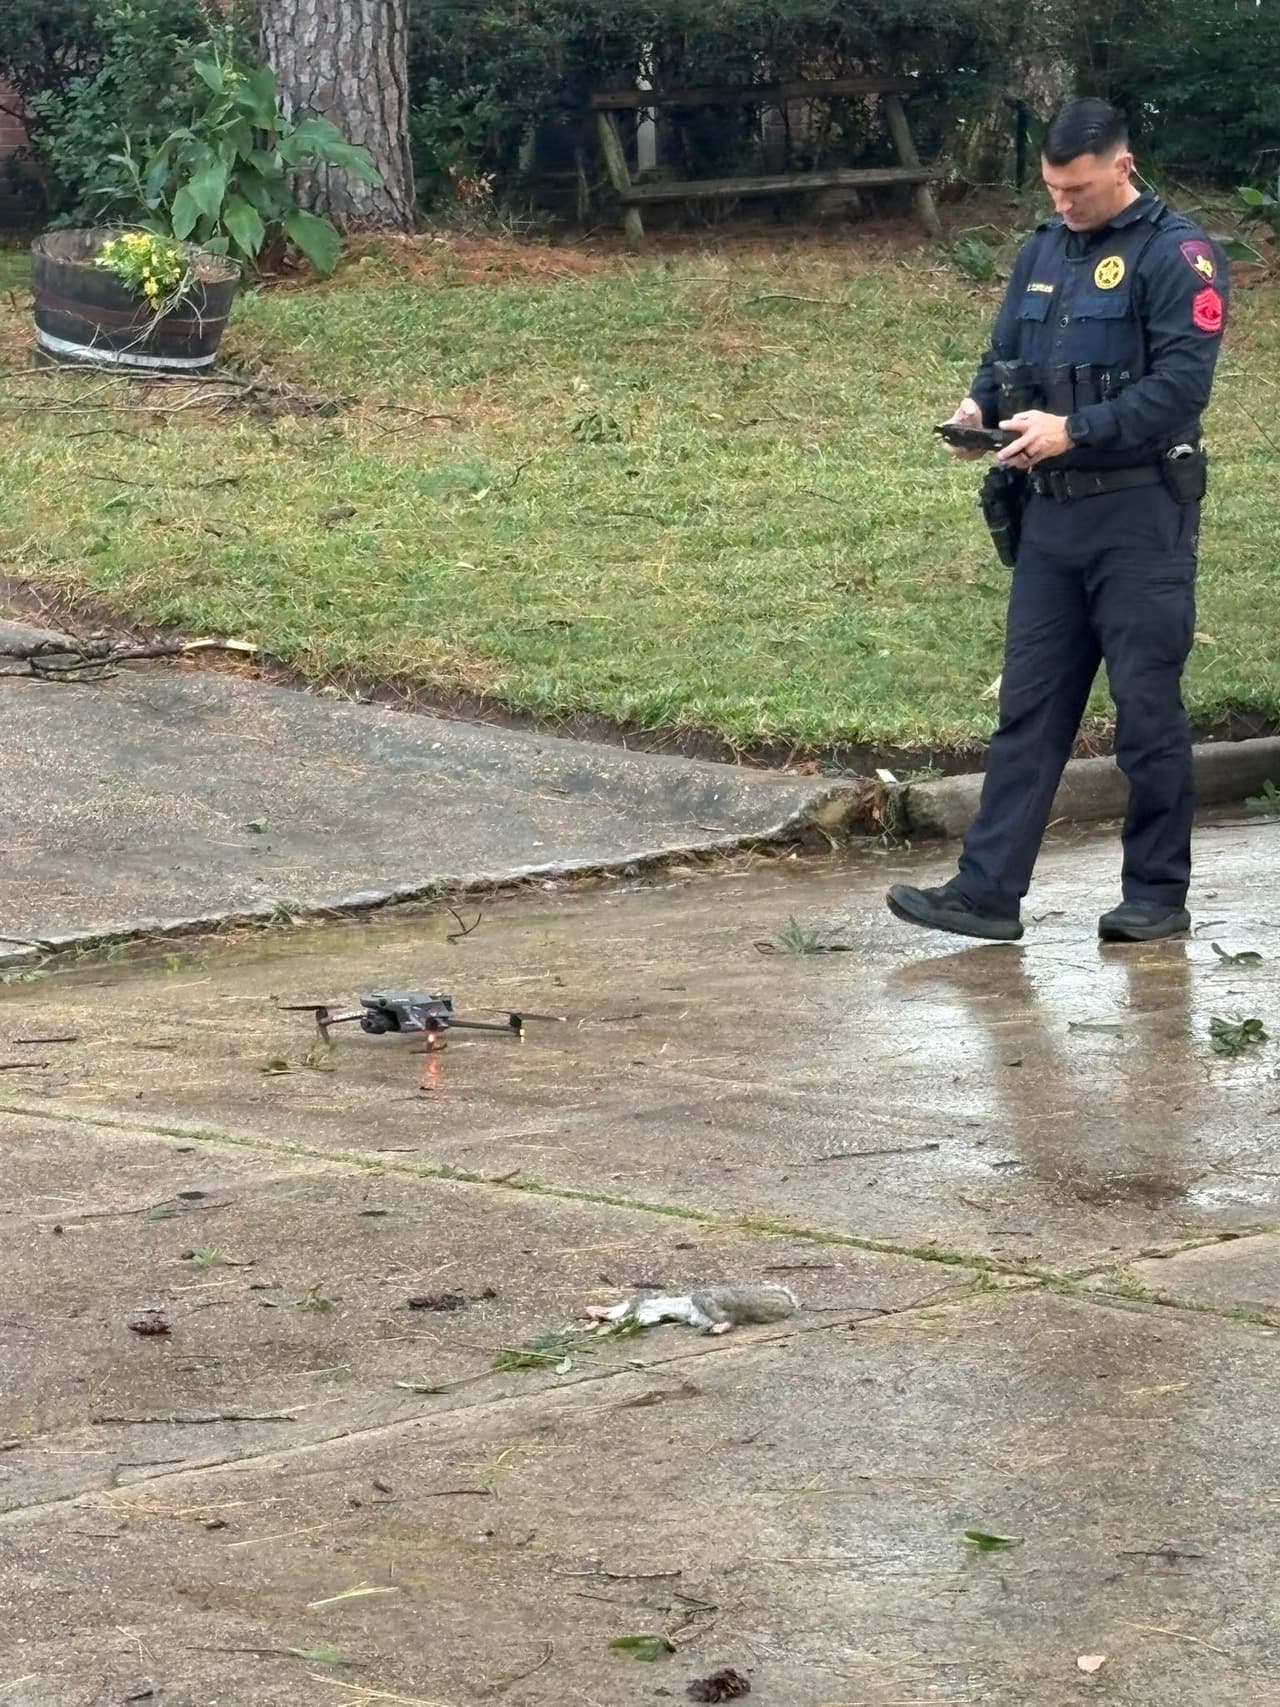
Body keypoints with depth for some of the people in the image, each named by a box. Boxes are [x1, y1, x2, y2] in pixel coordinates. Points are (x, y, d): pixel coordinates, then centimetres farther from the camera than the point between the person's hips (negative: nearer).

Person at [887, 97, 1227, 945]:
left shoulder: (1176, 255, -9)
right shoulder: (1044, 252, 14)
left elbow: (1181, 384, -18)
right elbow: (1005, 356, 19)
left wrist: (1074, 429, -23)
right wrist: (980, 407, -3)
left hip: (1141, 516, -7)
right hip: (1050, 515, 7)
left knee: (1147, 708, 1)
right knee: (1029, 706, 5)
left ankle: (1158, 895, 11)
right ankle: (988, 890, 5)